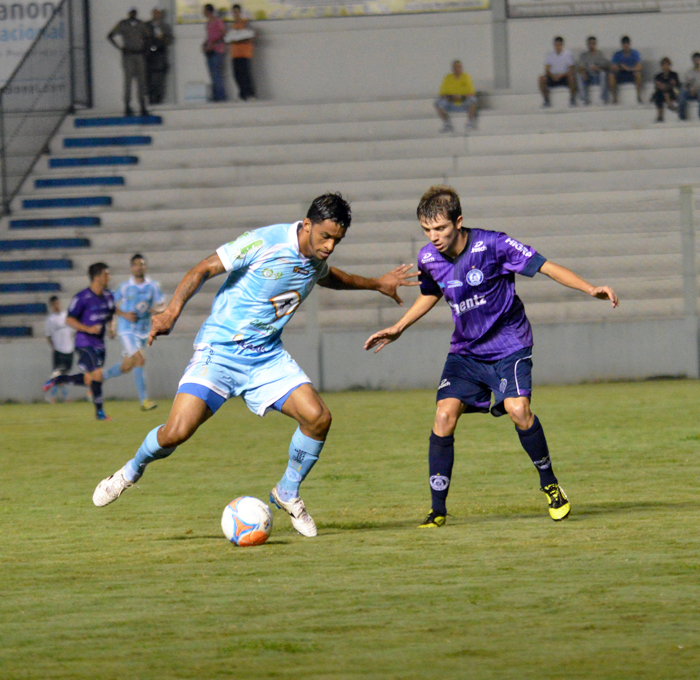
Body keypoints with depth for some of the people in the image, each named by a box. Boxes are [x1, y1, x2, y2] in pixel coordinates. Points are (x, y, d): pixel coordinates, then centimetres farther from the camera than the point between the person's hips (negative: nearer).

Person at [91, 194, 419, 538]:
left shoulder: (316, 260, 4)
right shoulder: (263, 243, -19)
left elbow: (329, 277, 31)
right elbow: (203, 269, -14)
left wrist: (376, 284, 35)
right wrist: (172, 311, -25)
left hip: (267, 355, 6)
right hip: (220, 350, -6)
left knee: (318, 417, -13)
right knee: (176, 432, -18)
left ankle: (287, 493, 11)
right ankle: (133, 469, 16)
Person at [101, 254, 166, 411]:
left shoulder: (153, 286, 5)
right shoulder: (125, 287, -3)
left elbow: (162, 306, 7)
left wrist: (158, 309, -16)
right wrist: (124, 315, -14)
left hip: (143, 330, 5)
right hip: (127, 329, -5)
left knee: (127, 366, 11)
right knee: (140, 360, -19)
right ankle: (144, 400, -17)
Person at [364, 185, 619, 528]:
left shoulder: (492, 245, -19)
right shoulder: (428, 259, -4)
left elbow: (545, 266, -15)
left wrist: (590, 289, -24)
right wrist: (398, 328, 17)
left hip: (508, 344, -4)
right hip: (465, 350, 4)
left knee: (517, 409, -25)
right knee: (444, 416, -13)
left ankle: (550, 484, 0)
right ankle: (438, 510, -4)